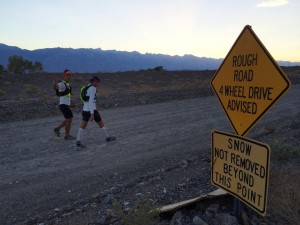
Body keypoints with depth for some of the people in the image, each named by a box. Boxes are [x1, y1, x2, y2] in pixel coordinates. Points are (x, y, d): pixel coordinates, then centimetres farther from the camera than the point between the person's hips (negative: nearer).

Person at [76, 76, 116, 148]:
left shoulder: (87, 87, 11)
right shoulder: (93, 88, -17)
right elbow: (91, 101, -25)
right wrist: (92, 114, -28)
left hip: (85, 110, 8)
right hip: (91, 110, -8)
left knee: (82, 126, 4)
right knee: (101, 123, 9)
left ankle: (78, 142, -3)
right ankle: (108, 137, 23)